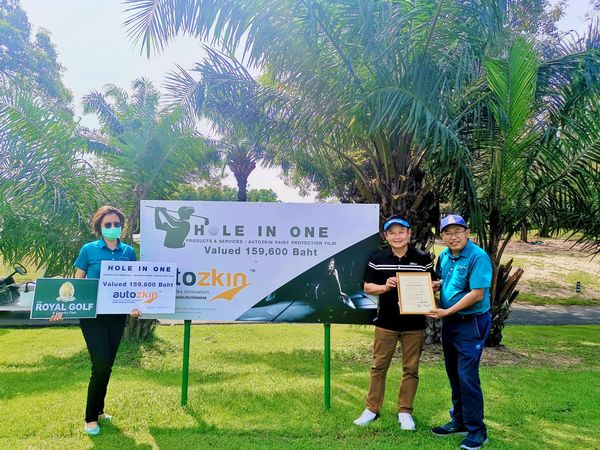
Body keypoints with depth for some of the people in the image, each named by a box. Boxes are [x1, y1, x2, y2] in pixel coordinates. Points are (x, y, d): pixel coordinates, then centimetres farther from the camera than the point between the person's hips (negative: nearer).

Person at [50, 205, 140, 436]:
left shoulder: (129, 252, 4)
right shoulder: (89, 250, -4)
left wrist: (134, 305, -10)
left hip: (117, 316, 3)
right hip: (92, 315, -3)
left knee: (107, 365, 11)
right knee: (101, 364, -9)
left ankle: (99, 410, 29)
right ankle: (91, 417, 9)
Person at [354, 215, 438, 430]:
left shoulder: (423, 259, -1)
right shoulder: (377, 259, -1)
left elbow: (433, 285, 7)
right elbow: (367, 287, 2)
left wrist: (431, 287, -16)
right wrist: (385, 287, -16)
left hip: (414, 324, 0)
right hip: (386, 322, 0)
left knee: (411, 368, 9)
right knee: (379, 366, 9)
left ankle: (405, 411, 24)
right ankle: (372, 409, 23)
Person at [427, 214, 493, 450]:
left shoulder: (478, 257, -18)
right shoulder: (444, 255, 6)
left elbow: (477, 294, -22)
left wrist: (447, 312, -20)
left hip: (471, 324, -8)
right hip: (449, 323, 8)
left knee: (467, 376, -5)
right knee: (454, 375, 16)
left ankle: (476, 430, 11)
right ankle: (459, 421, 31)